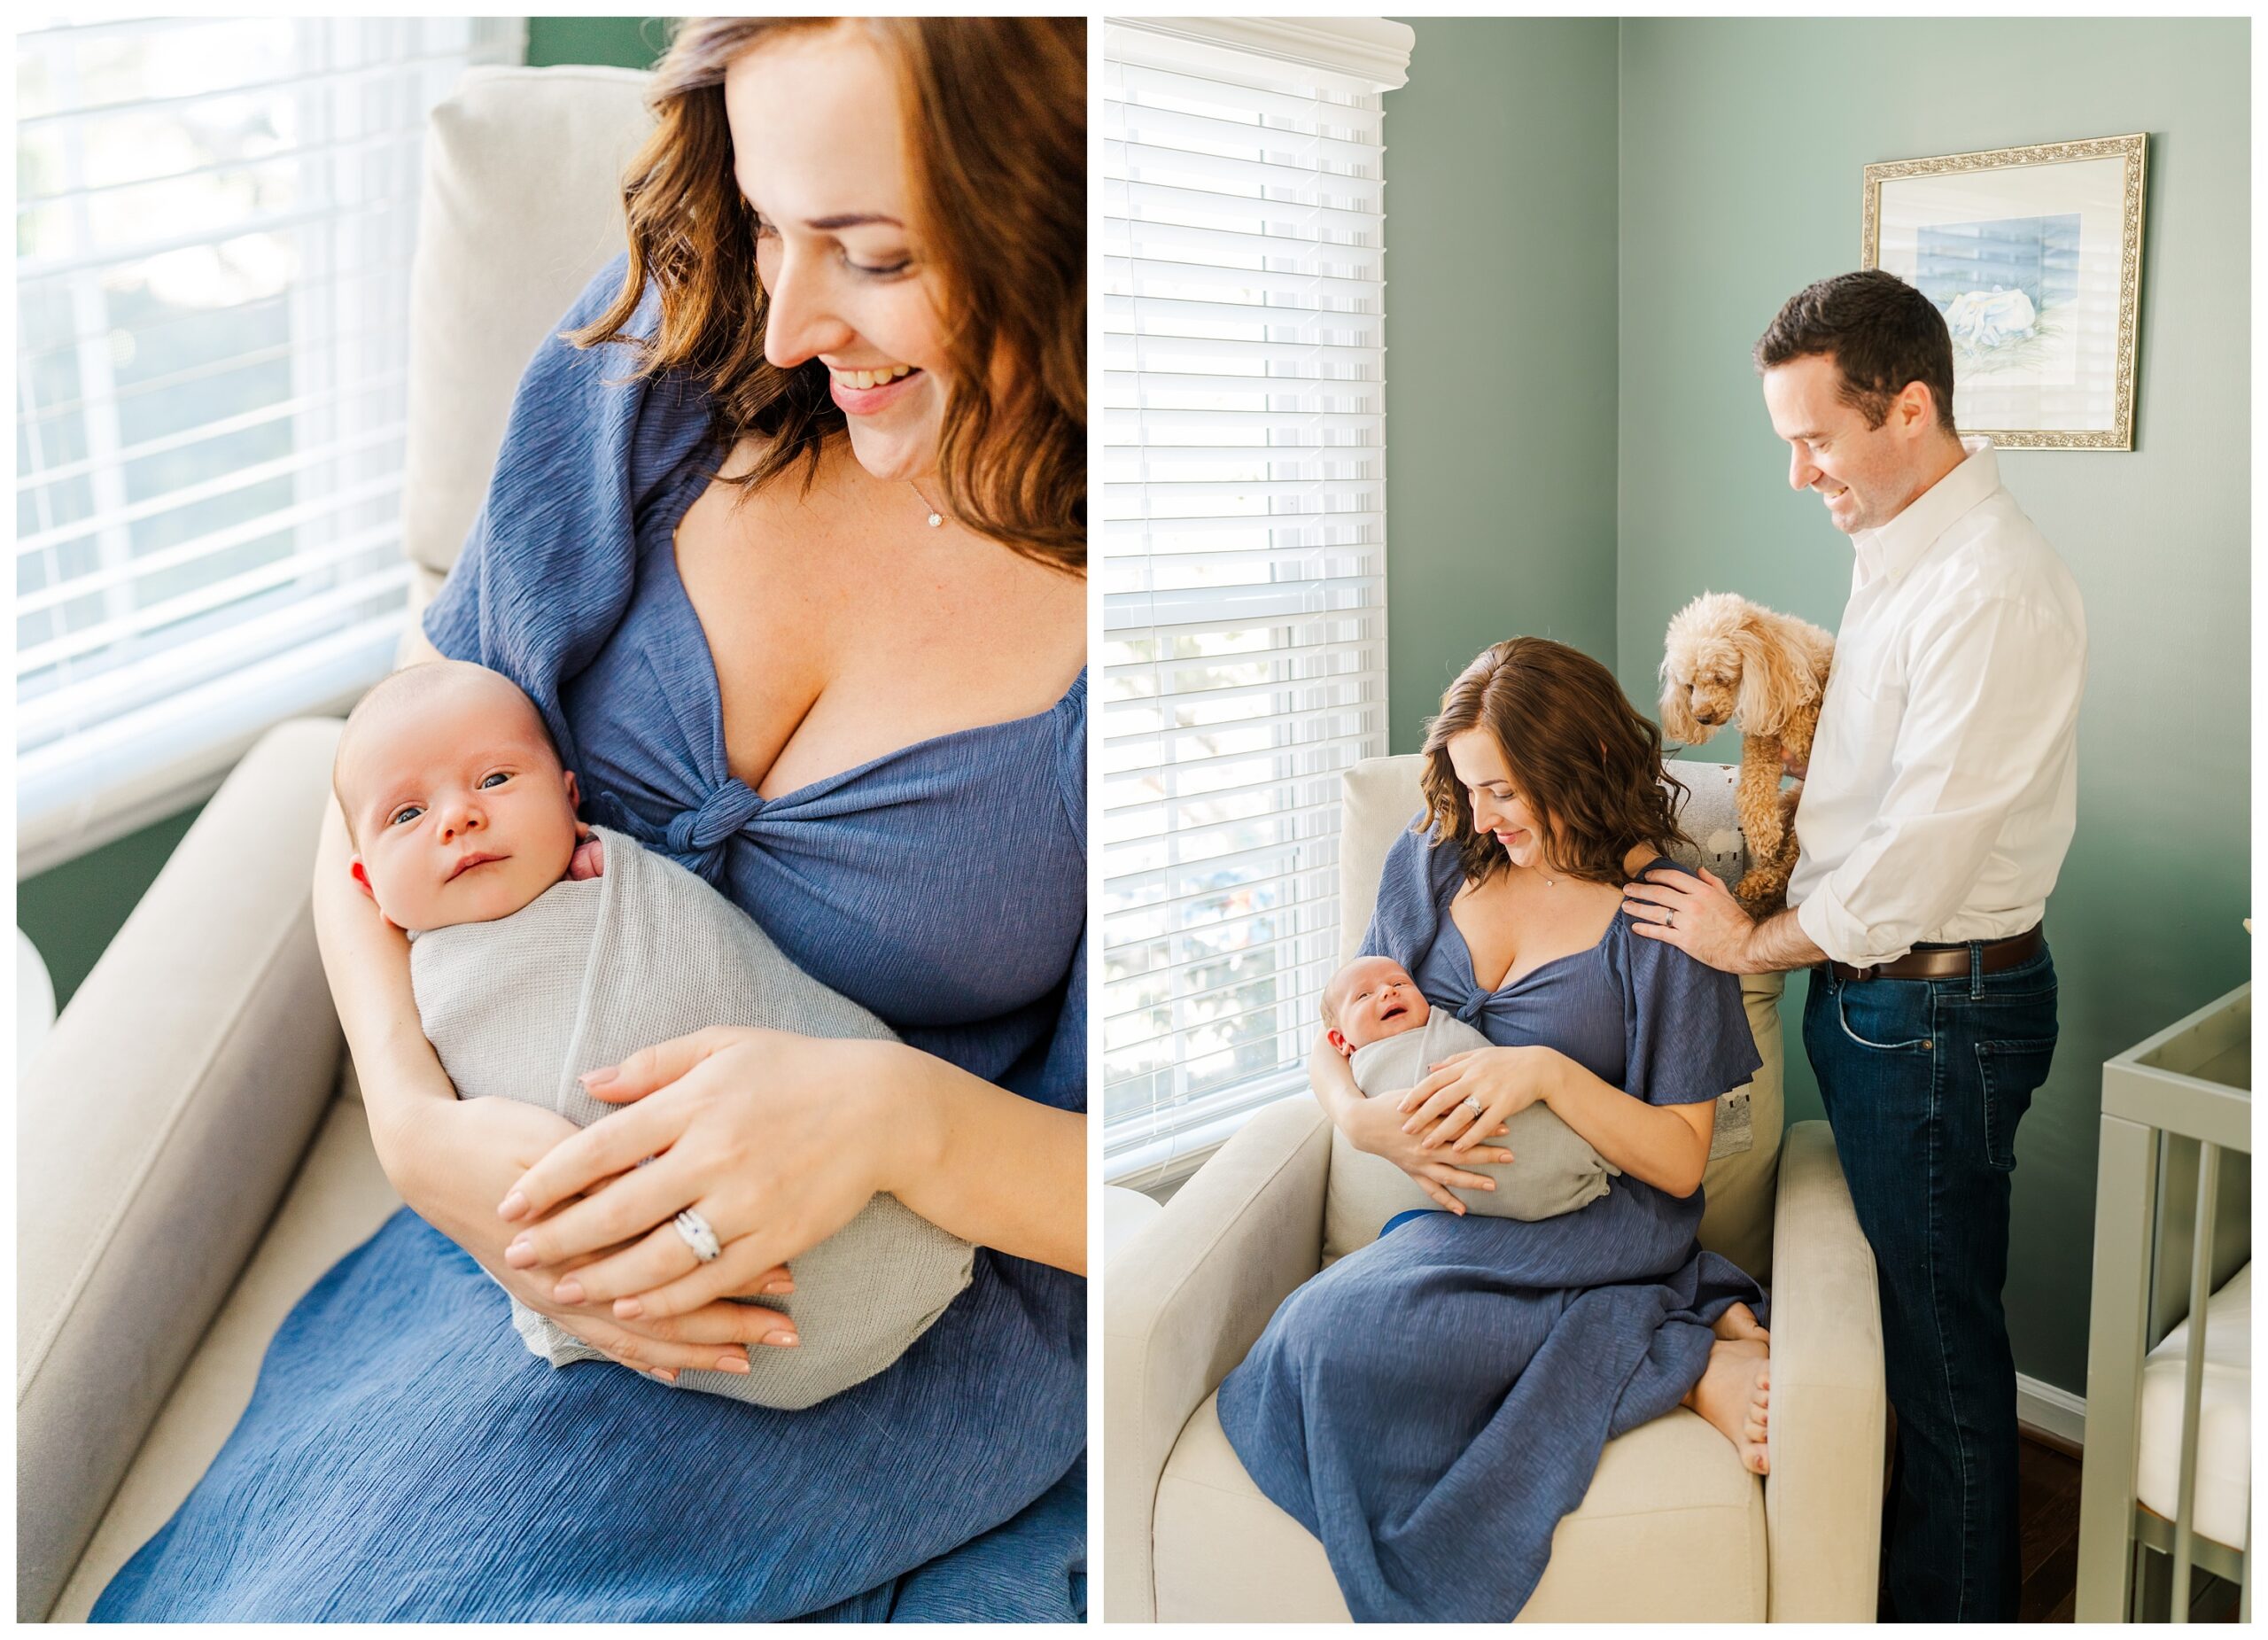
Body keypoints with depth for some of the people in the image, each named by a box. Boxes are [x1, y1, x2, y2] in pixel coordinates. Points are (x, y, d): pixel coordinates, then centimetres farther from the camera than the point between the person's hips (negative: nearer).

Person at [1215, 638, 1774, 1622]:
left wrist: (1549, 1071, -24)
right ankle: (1688, 1336, -15)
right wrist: (1359, 1118, -12)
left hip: (1594, 1224, -6)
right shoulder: (1433, 860, 8)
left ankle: (1684, 1362, -14)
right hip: (1456, 1203, 6)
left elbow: (1678, 1162, -8)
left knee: (1333, 1334, -30)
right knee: (1326, 1335, -28)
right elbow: (1335, 1041, 11)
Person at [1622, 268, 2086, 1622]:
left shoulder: (1992, 589, -23)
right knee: (1903, 1310, 22)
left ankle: (1954, 1606, 26)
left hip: (1939, 1011, -9)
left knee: (1942, 1338, 7)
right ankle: (1911, 1556, 41)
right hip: (1873, 988, 10)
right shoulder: (1902, 552, 9)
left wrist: (1750, 944, -13)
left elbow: (1922, 855, -24)